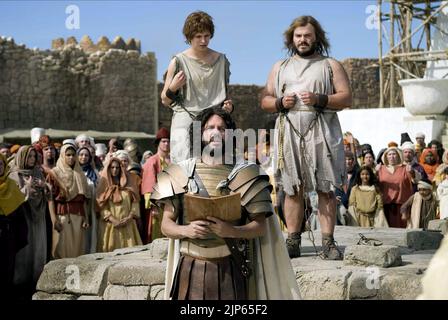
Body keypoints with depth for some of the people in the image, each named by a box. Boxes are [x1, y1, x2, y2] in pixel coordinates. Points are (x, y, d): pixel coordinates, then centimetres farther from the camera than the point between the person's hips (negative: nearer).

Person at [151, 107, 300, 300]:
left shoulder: (244, 175, 3)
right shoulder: (181, 174, 7)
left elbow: (260, 226, 0)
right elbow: (166, 225, 7)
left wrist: (232, 231, -18)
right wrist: (186, 230, -14)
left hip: (230, 269, -1)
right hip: (191, 268, 1)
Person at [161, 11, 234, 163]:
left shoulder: (221, 60, 13)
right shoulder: (178, 62, 4)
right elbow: (165, 101, 8)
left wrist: (229, 105, 4)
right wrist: (172, 88, -13)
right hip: (185, 119, -2)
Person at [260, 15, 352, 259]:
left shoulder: (330, 65, 12)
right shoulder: (280, 67, 20)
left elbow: (346, 98, 2)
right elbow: (265, 101, 17)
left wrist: (319, 99, -13)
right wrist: (280, 103, -4)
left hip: (321, 132, -2)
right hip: (290, 132, 2)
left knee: (325, 189, -5)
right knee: (293, 189, 1)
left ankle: (328, 243, -4)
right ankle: (293, 242, 6)